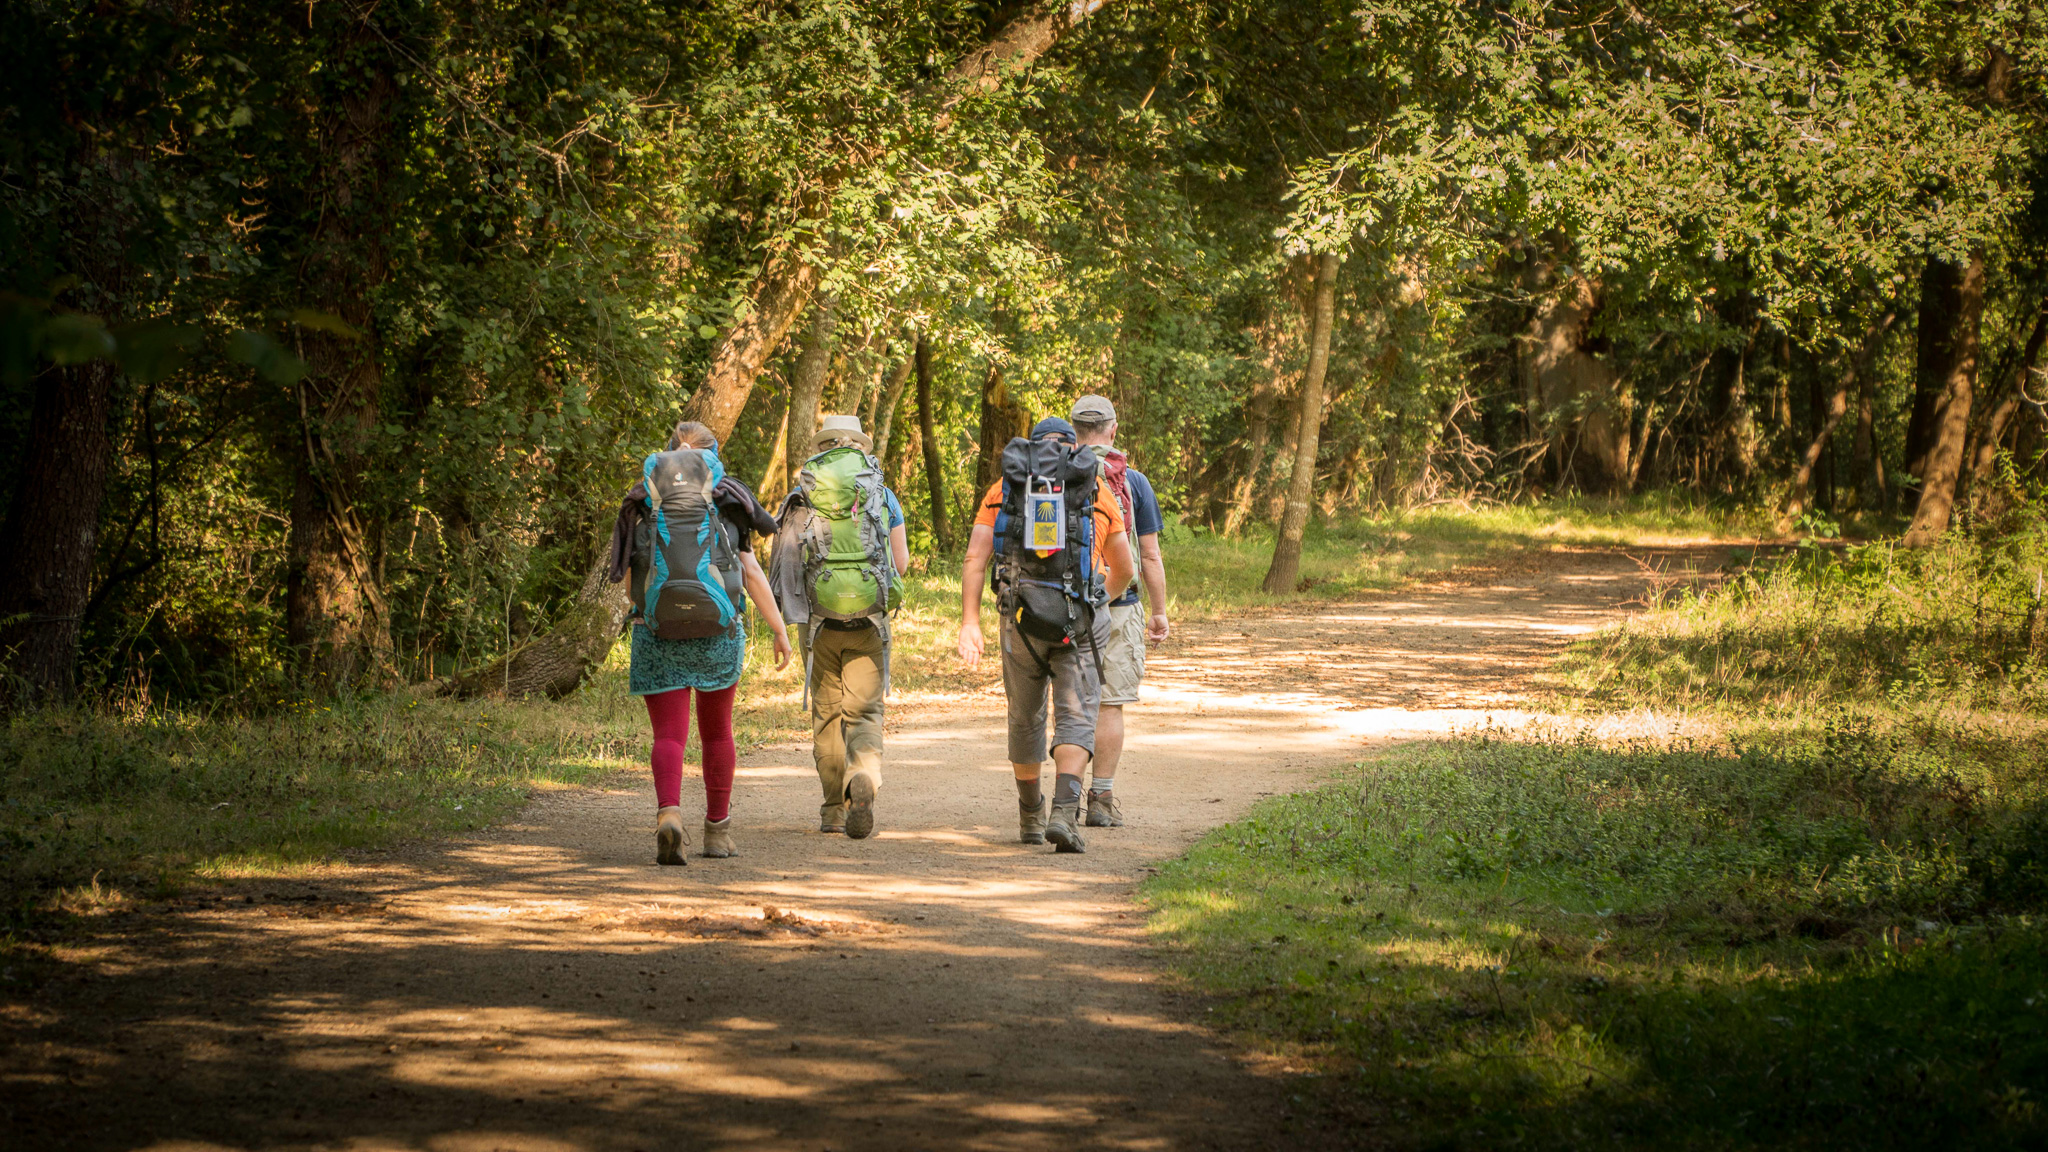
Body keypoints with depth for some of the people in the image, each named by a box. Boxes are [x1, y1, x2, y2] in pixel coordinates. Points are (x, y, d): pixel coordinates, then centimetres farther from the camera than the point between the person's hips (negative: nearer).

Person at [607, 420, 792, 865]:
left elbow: (630, 578, 9)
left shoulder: (643, 506, 6)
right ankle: (718, 829, 25)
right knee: (717, 730, 18)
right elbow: (751, 574, -2)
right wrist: (780, 629, 3)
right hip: (718, 631, 0)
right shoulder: (726, 504, 3)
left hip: (656, 630, 0)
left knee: (669, 735, -3)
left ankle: (669, 814, -28)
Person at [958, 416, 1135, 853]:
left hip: (1020, 620, 1)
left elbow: (975, 557, -2)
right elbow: (1123, 569, 21)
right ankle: (1064, 813, -26)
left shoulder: (1003, 490, 12)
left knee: (1025, 717, 19)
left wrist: (970, 622, -6)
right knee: (1076, 718, -4)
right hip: (1079, 621, -1)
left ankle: (1030, 818, 33)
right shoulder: (1098, 493, 12)